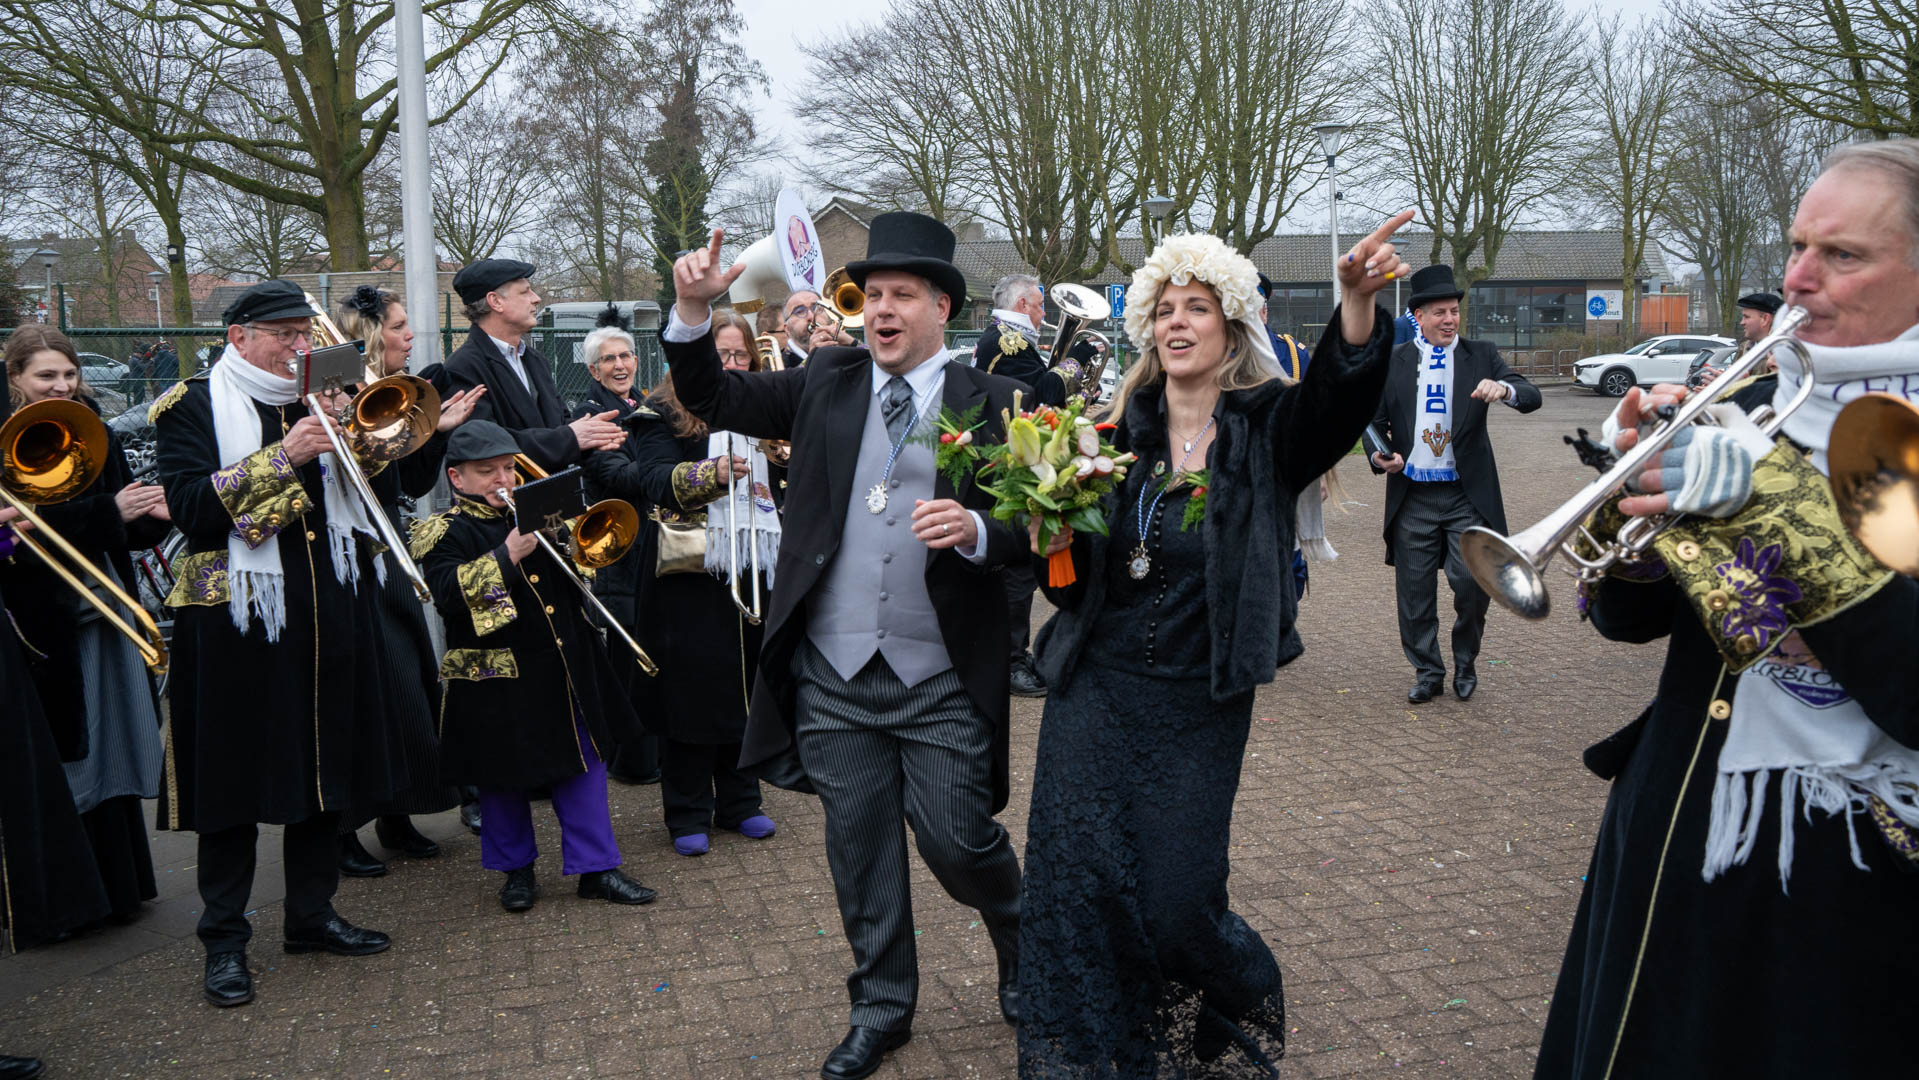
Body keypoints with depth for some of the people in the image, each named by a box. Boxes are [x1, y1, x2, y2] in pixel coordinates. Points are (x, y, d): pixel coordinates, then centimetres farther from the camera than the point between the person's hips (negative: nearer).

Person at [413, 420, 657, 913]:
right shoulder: (444, 533, -6)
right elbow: (448, 594, -22)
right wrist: (507, 554, -26)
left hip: (565, 664, 5)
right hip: (496, 679, -5)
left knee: (583, 761, 7)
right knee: (503, 778, 8)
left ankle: (595, 866, 15)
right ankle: (517, 868, 27)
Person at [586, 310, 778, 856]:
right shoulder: (665, 411, -2)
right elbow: (655, 483, -15)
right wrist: (713, 472, -31)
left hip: (752, 571, 5)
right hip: (689, 575, -5)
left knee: (747, 684, 11)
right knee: (690, 687, 0)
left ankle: (739, 801, 24)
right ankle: (688, 813, 11)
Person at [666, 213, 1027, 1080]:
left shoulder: (991, 404, -2)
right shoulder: (826, 382, 7)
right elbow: (713, 400, 8)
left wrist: (976, 530, -25)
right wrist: (693, 312, -7)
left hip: (943, 682, -3)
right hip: (834, 674, 3)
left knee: (957, 841, 2)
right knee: (859, 852, 12)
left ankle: (1021, 940, 36)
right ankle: (880, 1009, 32)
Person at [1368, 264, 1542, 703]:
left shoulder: (1481, 356, 5)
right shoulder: (1392, 361, 6)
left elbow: (1533, 397, -4)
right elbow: (1374, 420, 10)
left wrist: (1504, 389, -26)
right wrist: (1380, 454, -11)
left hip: (1467, 495, -1)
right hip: (1412, 495, 1)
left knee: (1472, 581, -9)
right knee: (1414, 592, 5)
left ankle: (1465, 662, 17)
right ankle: (1427, 673, 23)